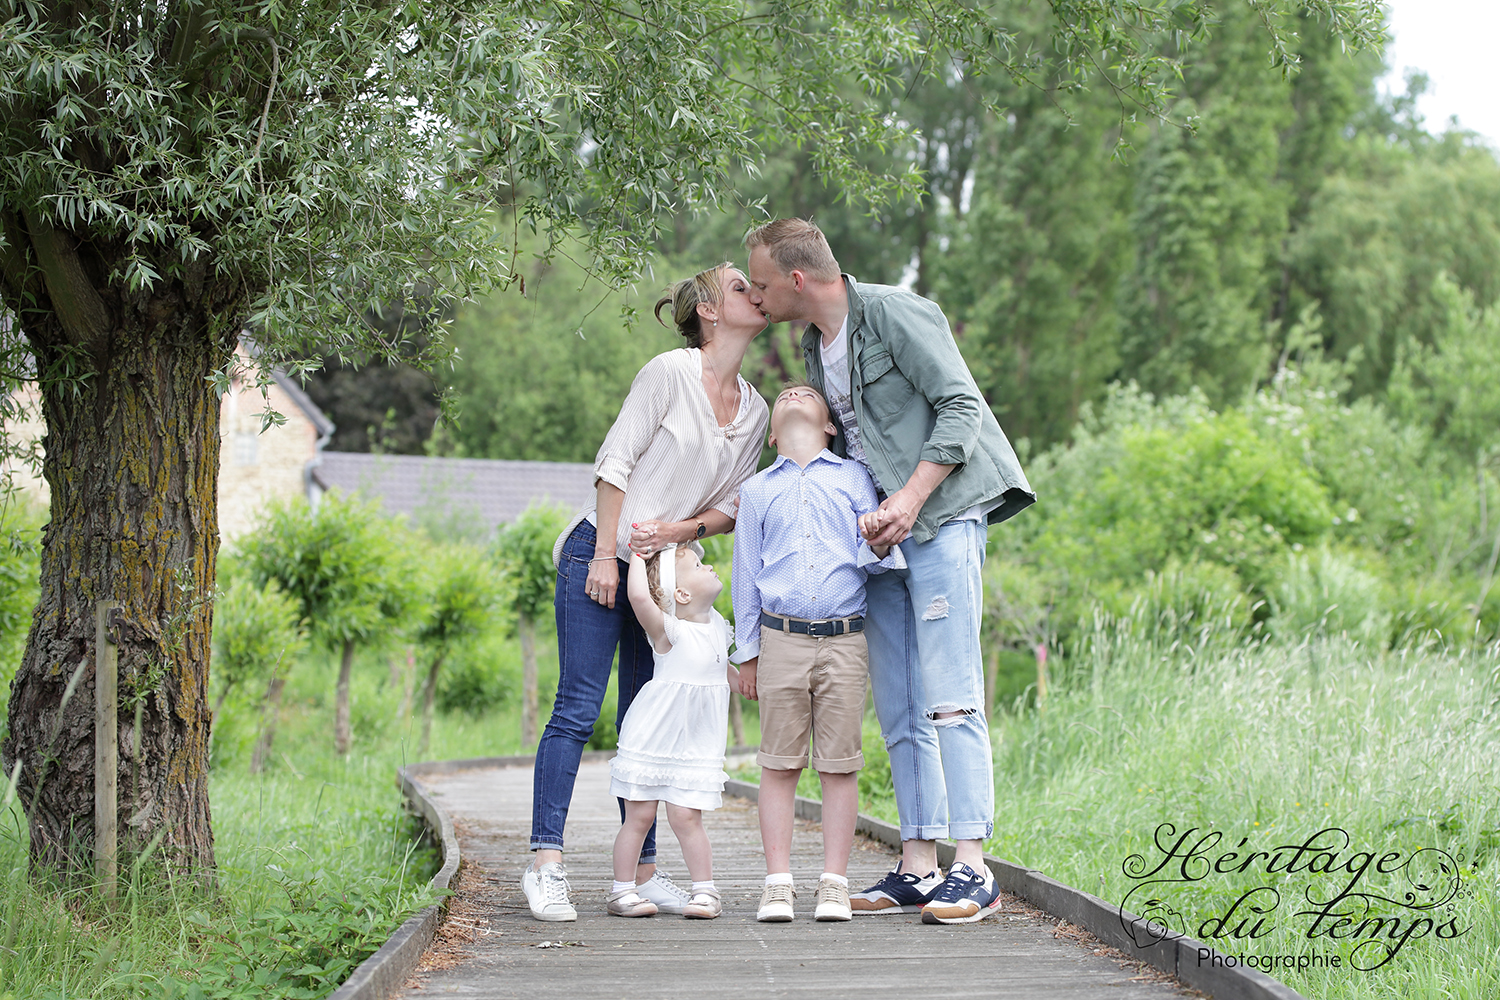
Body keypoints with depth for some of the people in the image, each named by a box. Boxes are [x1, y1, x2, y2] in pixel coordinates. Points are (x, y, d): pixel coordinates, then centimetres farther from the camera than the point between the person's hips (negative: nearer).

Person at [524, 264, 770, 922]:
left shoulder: (755, 411, 10)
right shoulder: (669, 373, -9)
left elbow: (731, 506, 11)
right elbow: (615, 460, -10)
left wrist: (678, 530, -8)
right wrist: (605, 555, -14)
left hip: (668, 568, 6)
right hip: (603, 554, -6)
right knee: (577, 708, -10)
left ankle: (643, 869, 8)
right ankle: (545, 864, -11)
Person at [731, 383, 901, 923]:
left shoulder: (854, 478, 12)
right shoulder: (757, 489, 16)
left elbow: (869, 554, 5)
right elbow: (746, 574, 15)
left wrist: (880, 546, -19)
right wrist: (746, 653, 11)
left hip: (844, 640, -1)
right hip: (781, 638, 1)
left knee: (839, 763, -1)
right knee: (779, 763, -1)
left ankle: (834, 884, 3)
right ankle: (778, 884, 2)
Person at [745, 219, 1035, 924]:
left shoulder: (895, 314, -9)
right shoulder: (815, 347, 17)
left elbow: (961, 408, -14)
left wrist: (910, 498, -22)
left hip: (940, 518, -9)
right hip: (875, 534, 9)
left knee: (947, 699, -13)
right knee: (899, 712, 6)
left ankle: (972, 870, -14)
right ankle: (918, 869, 9)